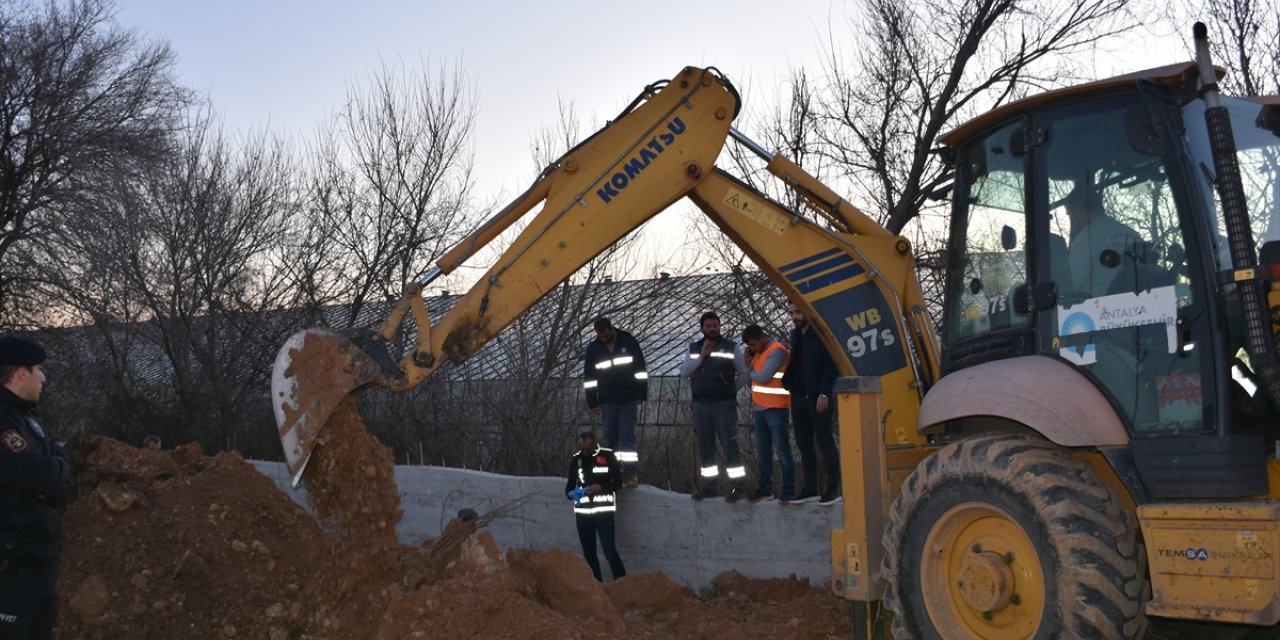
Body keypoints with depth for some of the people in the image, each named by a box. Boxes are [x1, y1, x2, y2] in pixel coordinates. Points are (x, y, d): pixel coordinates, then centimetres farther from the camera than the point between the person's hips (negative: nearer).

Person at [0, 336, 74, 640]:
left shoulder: (26, 419, 14)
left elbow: (62, 466, 11)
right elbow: (46, 475, -25)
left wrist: (50, 474, -10)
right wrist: (55, 469, -4)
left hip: (39, 558, 10)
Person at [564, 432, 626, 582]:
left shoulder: (607, 456, -4)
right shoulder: (576, 459, 7)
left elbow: (618, 482, -1)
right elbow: (570, 485, 12)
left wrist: (601, 487, -18)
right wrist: (571, 493, -11)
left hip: (603, 512, -4)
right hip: (582, 513, 4)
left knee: (610, 551, -10)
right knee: (588, 553, 10)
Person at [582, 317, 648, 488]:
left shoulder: (628, 342, -4)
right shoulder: (593, 348, 1)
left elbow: (641, 370, 1)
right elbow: (588, 377, 7)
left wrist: (641, 395, -2)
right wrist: (592, 402, 4)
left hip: (629, 400, -2)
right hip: (607, 401, 2)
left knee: (627, 437, -6)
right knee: (610, 439, 6)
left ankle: (631, 474, -6)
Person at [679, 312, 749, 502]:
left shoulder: (731, 347, 2)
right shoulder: (694, 348, 12)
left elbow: (743, 374, 6)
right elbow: (683, 371, 0)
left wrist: (729, 390, 2)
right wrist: (701, 356, -8)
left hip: (724, 404, -4)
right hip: (700, 404, 4)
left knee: (730, 445, -9)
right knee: (705, 448, 9)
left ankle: (737, 487, -7)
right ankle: (709, 486, 17)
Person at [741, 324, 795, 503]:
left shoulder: (777, 351, -12)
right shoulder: (758, 353, 15)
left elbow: (763, 377, -19)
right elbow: (751, 379, 15)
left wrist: (752, 373, 1)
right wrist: (749, 363, 0)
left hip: (775, 408, -9)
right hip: (760, 408, 9)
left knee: (782, 449, -5)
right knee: (762, 450, 12)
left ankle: (789, 490, -2)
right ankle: (764, 488, 19)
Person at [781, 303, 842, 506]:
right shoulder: (795, 335, 15)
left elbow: (830, 365, -13)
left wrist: (824, 394, -18)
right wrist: (787, 382, 4)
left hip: (817, 397, -7)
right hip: (798, 397, 7)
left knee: (825, 443, -2)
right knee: (804, 445, 9)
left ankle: (832, 489, 3)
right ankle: (810, 489, 15)